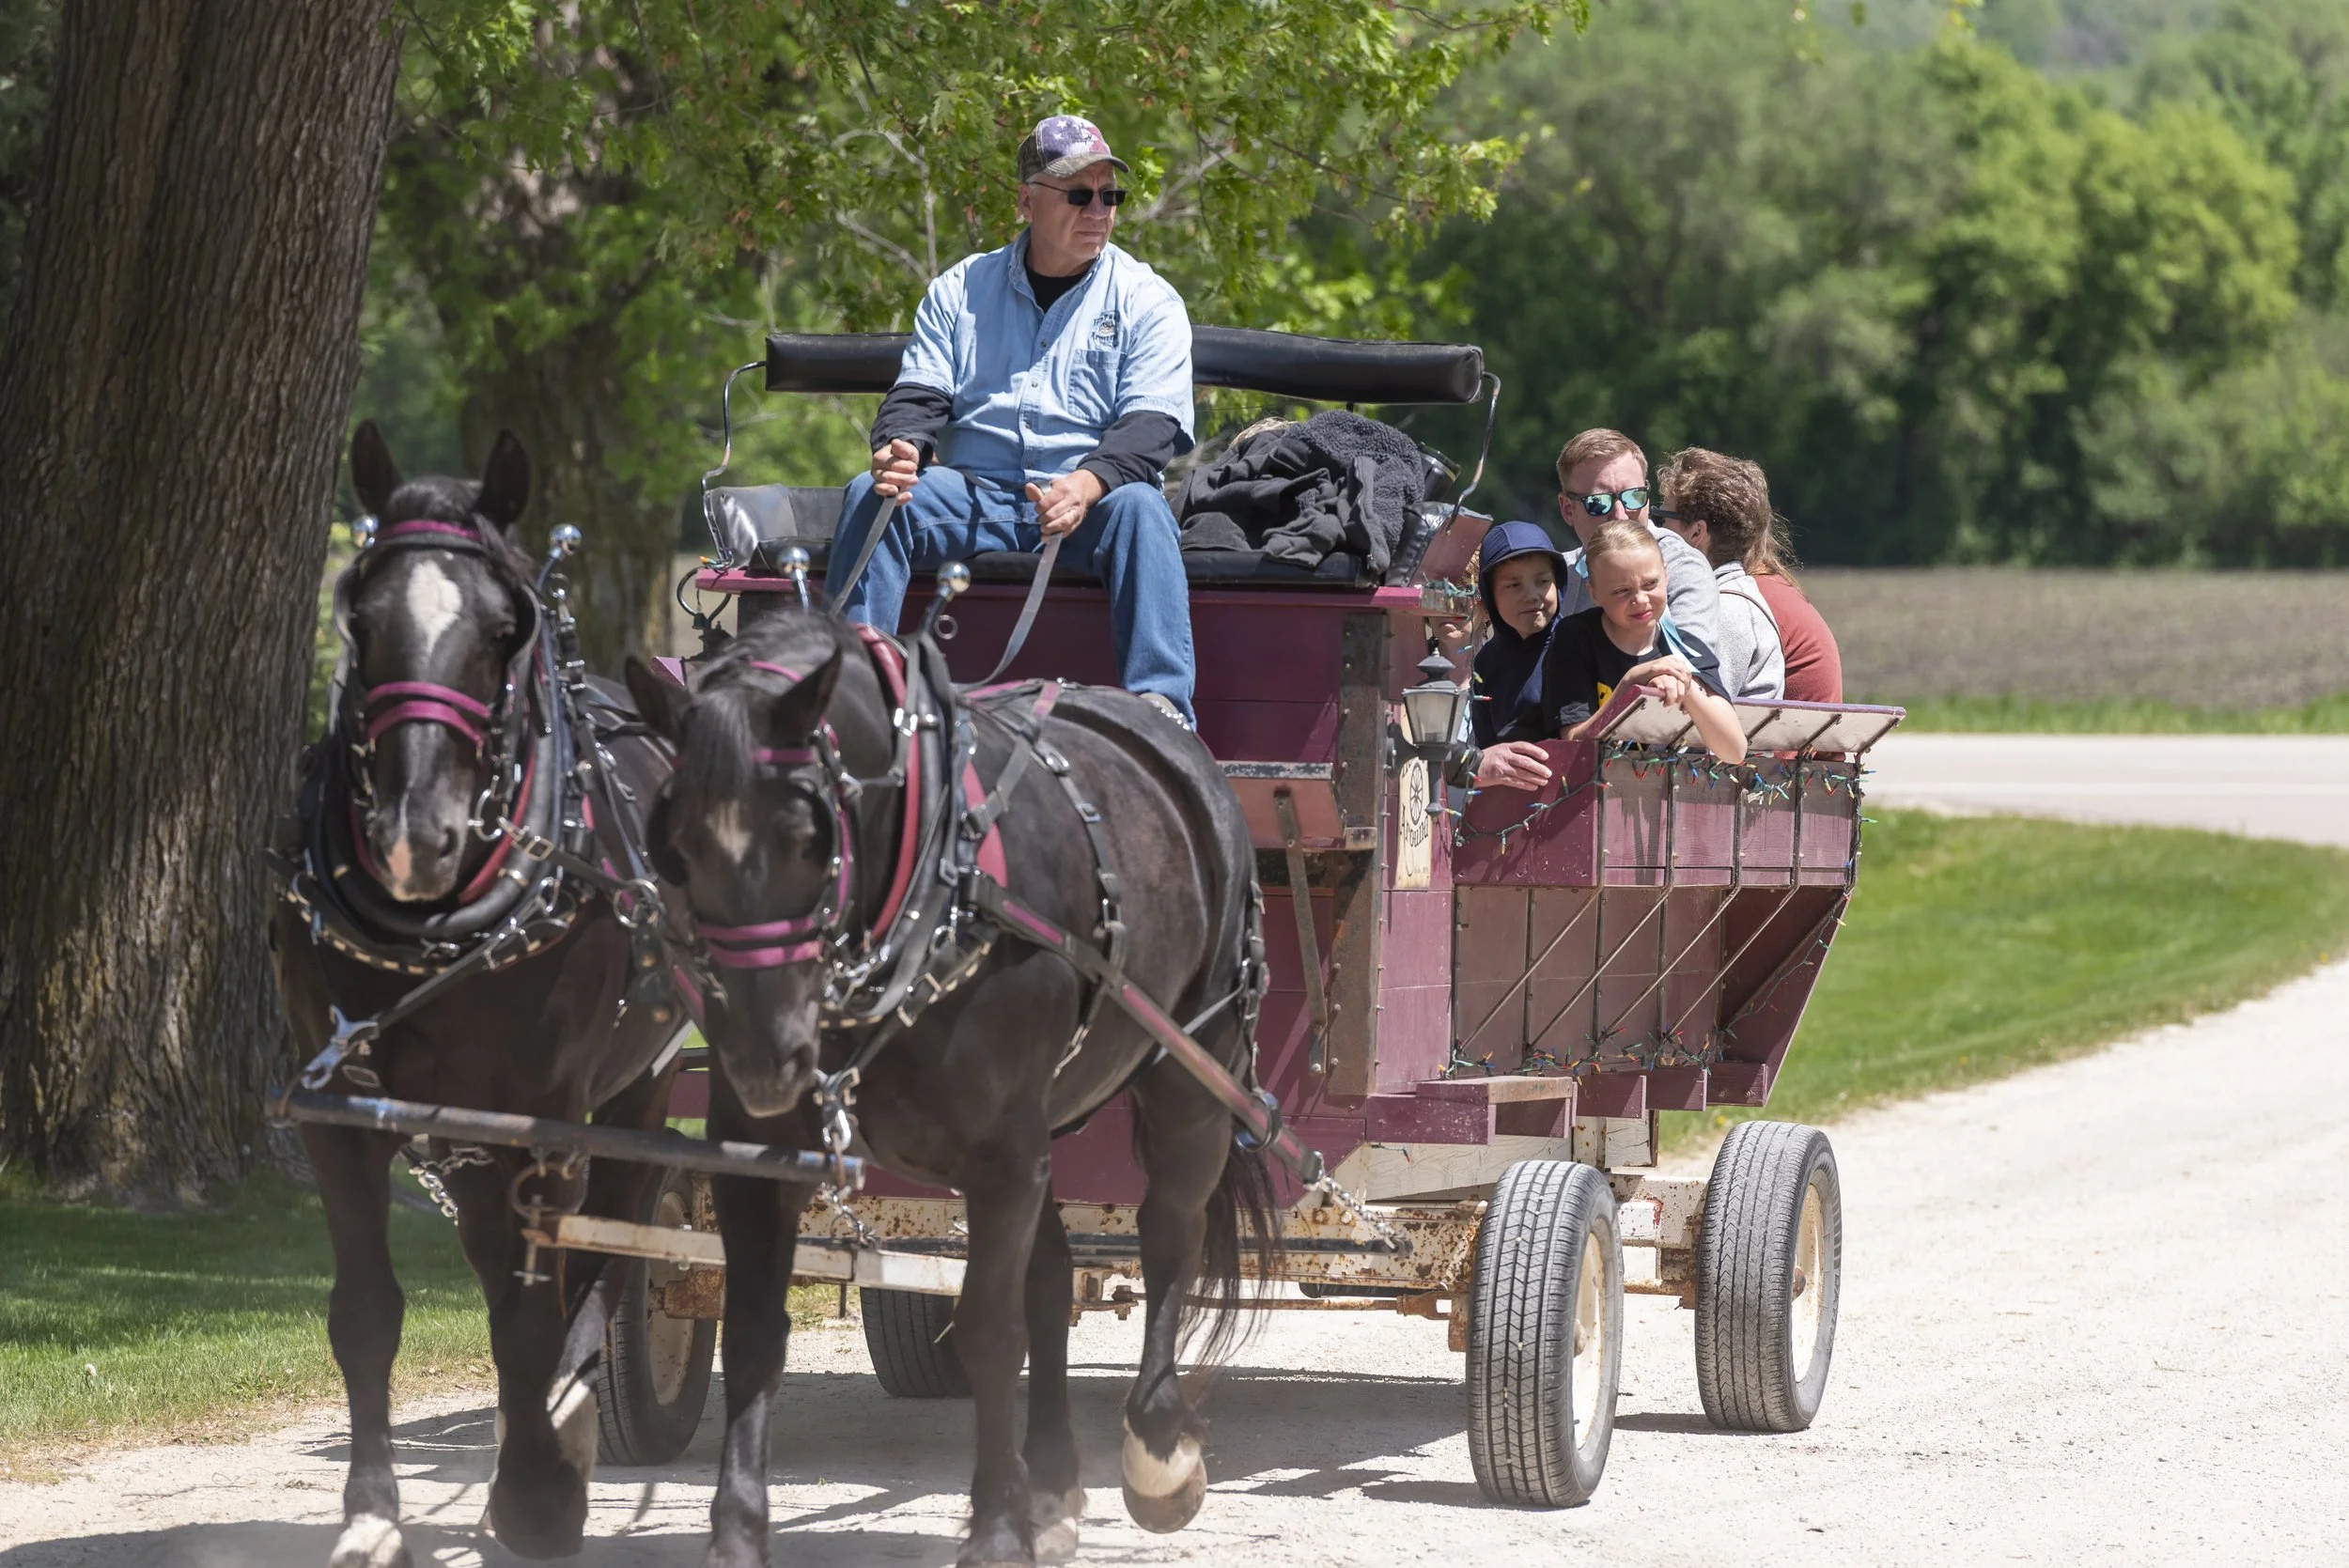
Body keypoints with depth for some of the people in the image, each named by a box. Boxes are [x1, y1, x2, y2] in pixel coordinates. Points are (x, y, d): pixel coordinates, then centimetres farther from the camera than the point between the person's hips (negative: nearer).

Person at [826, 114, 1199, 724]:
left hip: (1090, 501, -2)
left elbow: (1153, 423, -5)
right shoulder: (962, 290, 16)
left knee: (1139, 507, -34)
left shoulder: (1147, 300, 7)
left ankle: (1160, 702, -45)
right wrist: (901, 446, -17)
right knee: (870, 496, -23)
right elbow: (920, 392, 10)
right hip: (973, 499, 2)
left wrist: (1089, 482, -26)